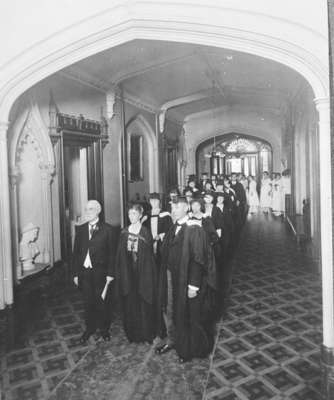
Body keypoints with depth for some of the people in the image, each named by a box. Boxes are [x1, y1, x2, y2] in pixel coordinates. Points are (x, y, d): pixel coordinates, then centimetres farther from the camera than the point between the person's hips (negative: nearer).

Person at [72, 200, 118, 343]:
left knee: (101, 302, 8)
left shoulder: (108, 229, -4)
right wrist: (76, 273, 3)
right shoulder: (80, 229, 6)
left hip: (100, 273, -3)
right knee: (88, 303, 12)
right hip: (84, 271, 3)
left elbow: (112, 253, -5)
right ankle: (89, 328, 31)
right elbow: (75, 252, 7)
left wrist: (110, 273, -9)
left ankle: (104, 329, 27)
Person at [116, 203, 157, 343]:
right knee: (129, 303, 9)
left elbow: (149, 254, -7)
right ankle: (132, 332, 25)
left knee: (143, 303, 4)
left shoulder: (146, 233, -5)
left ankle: (145, 333, 20)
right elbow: (120, 254, 5)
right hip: (127, 272, 3)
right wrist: (119, 272, 1)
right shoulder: (124, 232, 5)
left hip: (142, 272, -3)